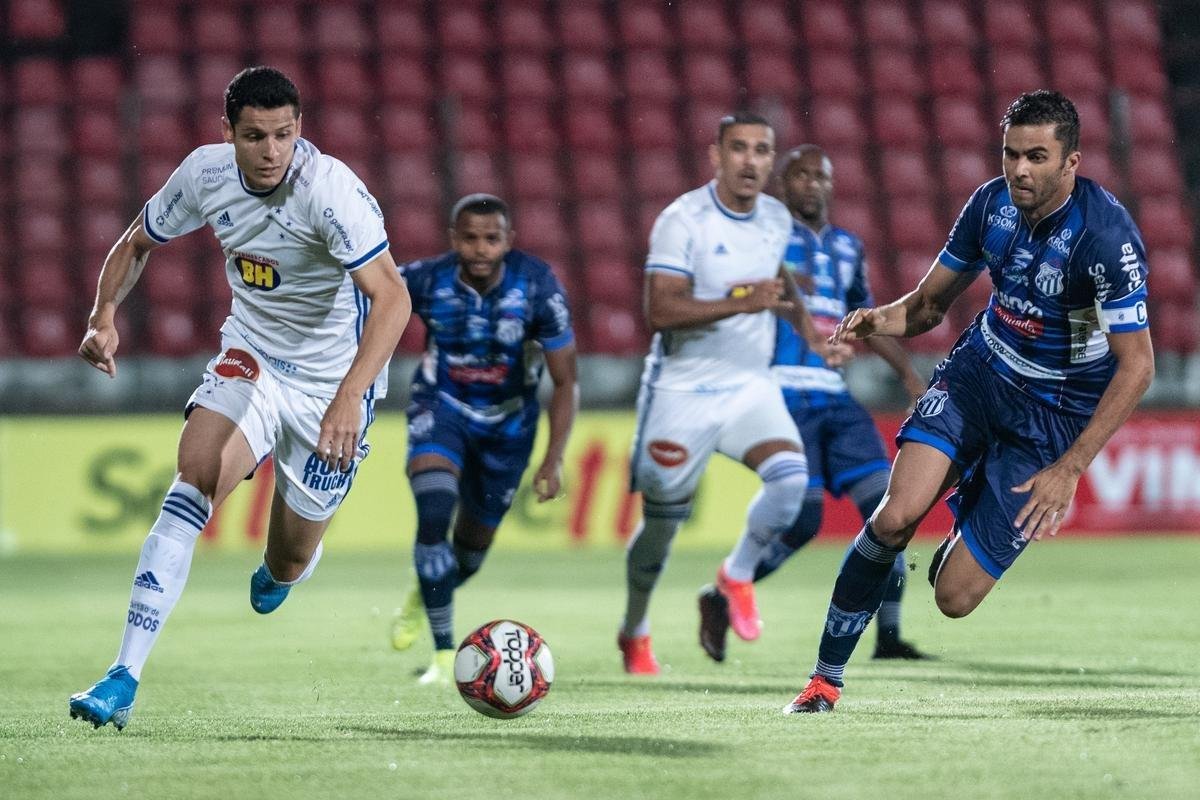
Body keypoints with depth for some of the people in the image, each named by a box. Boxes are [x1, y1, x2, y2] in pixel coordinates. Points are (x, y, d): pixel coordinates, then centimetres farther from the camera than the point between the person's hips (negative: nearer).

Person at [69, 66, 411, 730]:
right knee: (196, 469, -27)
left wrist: (350, 397, -45)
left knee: (286, 566, 3)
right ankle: (125, 675, -30)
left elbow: (392, 296, -34)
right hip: (251, 357, 3)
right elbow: (136, 243, 9)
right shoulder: (205, 174, -10)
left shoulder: (330, 189, -27)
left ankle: (284, 567, 47)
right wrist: (104, 314, -10)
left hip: (332, 378, -3)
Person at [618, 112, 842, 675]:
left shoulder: (777, 220, 5)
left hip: (751, 386, 4)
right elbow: (660, 311, -25)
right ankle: (634, 633, 31)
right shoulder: (683, 220, -15)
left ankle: (738, 575, 3)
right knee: (662, 522, 6)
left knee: (790, 478, -23)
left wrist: (804, 322, 13)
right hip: (684, 391, -4)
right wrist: (742, 303, -32)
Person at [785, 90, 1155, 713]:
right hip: (978, 372, 4)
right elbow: (929, 302, 6)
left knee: (954, 597, -10)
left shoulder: (1107, 235, -24)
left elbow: (1136, 364, -22)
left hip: (1056, 413, -4)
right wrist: (882, 319, -19)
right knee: (896, 516, -22)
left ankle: (970, 508, 27)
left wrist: (1070, 469, -26)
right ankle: (825, 678, -6)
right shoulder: (992, 201, -6)